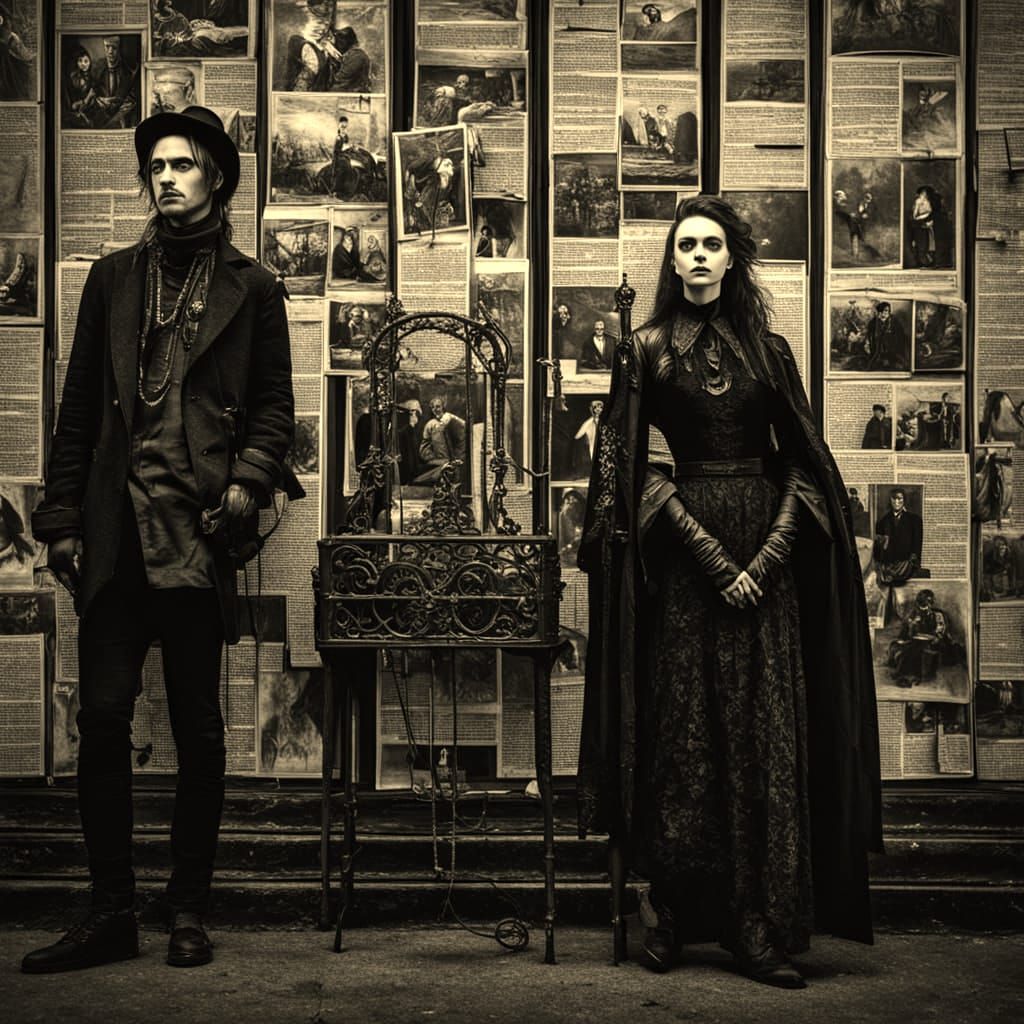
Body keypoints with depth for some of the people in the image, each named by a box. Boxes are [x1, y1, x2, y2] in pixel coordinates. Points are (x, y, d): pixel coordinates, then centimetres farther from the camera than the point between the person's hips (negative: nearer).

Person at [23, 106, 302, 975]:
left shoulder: (249, 289, 8)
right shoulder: (113, 278, 16)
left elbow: (275, 405, 6)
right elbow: (80, 406, 13)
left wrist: (249, 479, -12)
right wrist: (64, 519, 6)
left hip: (198, 534, -2)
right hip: (115, 534, 3)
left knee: (198, 731, 4)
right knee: (103, 717, 0)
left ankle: (189, 914, 15)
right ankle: (111, 912, 11)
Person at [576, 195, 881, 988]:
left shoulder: (768, 350, 9)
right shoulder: (648, 351, 4)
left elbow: (802, 462, 6)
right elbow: (632, 470, -3)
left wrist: (766, 557, -9)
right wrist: (713, 557, -11)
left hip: (765, 556, 2)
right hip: (682, 557, -2)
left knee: (768, 740, -1)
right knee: (682, 736, 0)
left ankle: (765, 931, 3)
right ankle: (676, 915, 10)